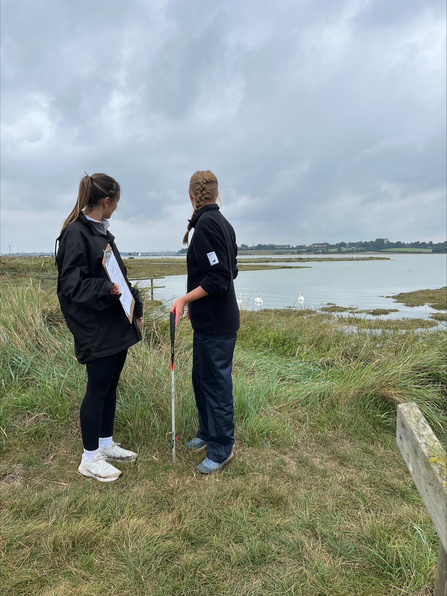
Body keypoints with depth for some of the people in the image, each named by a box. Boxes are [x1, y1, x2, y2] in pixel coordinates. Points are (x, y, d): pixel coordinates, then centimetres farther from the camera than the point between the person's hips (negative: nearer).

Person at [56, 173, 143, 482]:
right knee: (98, 388, 2)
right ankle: (90, 458, 19)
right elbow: (71, 284, -18)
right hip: (96, 329, -9)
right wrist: (106, 289, -32)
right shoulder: (75, 233, -13)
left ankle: (106, 444, 32)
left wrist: (136, 308, 18)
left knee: (110, 385, 16)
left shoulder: (103, 232, 14)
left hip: (118, 323, 9)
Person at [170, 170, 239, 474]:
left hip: (216, 324, -10)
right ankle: (207, 434, 36)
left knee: (217, 384, 2)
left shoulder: (207, 224, -17)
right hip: (210, 320, 10)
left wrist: (185, 299, -19)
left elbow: (219, 278, -23)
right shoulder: (224, 223, 12)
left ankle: (221, 449, 18)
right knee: (201, 378, 20)